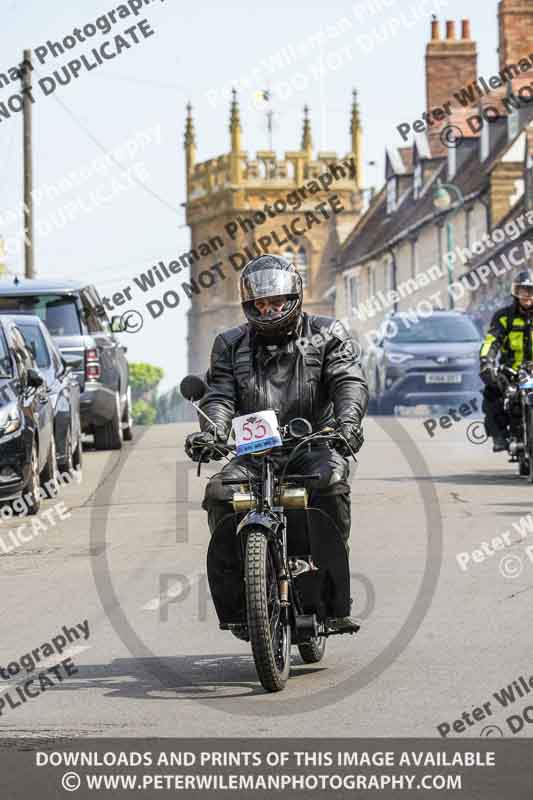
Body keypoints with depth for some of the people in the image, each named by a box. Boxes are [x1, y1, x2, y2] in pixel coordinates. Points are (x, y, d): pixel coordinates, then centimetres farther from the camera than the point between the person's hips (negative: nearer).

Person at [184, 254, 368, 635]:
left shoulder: (327, 335, 9)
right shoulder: (231, 345, 15)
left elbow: (350, 383, -5)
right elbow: (221, 396, 2)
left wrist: (348, 422, -27)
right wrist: (212, 432, -20)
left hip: (316, 444, -2)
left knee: (330, 483, -35)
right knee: (220, 494, -26)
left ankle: (335, 602, -33)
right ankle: (234, 607, -20)